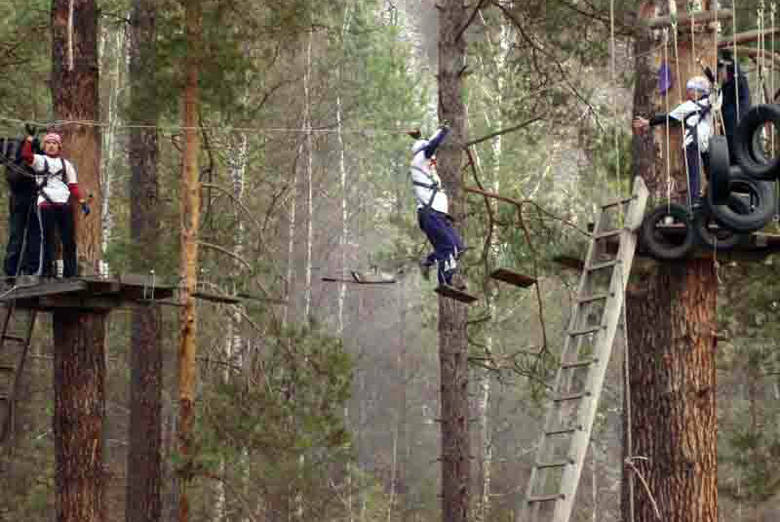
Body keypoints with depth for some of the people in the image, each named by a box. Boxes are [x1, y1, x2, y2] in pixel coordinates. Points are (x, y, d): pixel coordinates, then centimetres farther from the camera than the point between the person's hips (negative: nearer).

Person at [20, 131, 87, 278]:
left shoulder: (66, 164, 22)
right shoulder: (39, 160, 13)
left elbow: (73, 186, 17)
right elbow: (26, 154, -7)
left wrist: (82, 202, 7)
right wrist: (29, 138, -11)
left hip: (64, 203, 3)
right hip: (46, 203, -3)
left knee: (69, 239, 1)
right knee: (48, 238, -6)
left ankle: (70, 272, 6)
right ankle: (47, 271, -4)